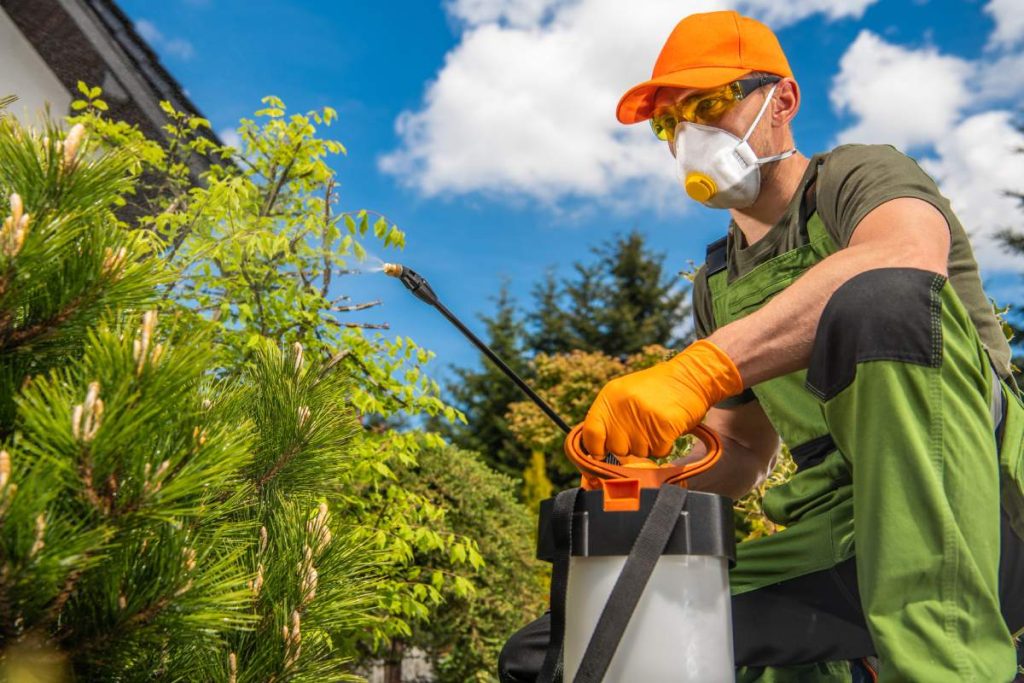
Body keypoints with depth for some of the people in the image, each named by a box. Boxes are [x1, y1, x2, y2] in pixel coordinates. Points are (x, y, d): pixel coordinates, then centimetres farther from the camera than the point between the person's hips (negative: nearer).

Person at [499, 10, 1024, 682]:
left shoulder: (859, 176, 1)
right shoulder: (717, 286, 19)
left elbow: (908, 256, -26)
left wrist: (701, 367, -36)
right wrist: (650, 452, -1)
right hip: (835, 538, 5)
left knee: (880, 298, -35)